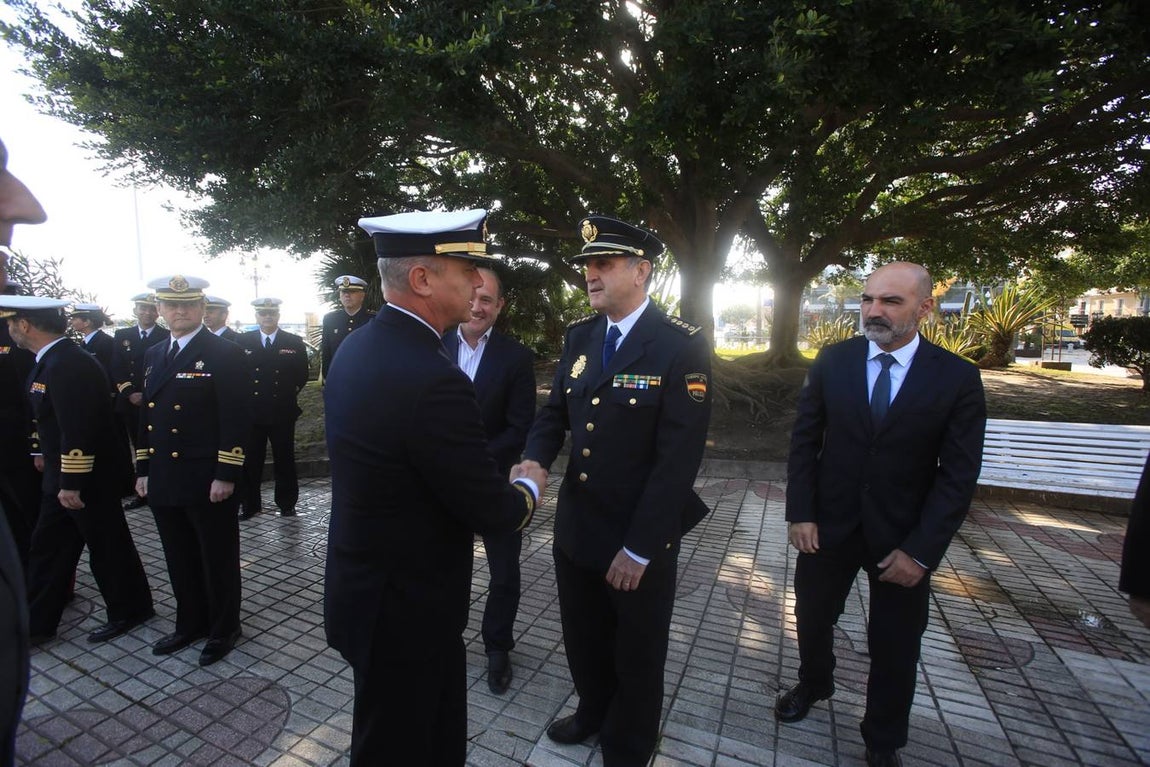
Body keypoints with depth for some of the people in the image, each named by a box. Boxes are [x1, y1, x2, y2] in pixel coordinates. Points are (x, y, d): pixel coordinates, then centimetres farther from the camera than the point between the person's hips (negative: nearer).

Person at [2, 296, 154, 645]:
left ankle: (129, 611, 24)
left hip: (88, 478, -10)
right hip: (63, 476, 10)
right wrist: (47, 454, 24)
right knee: (47, 549, 17)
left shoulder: (67, 365, -25)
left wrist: (71, 483, -23)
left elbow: (78, 431, -27)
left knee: (107, 548, 6)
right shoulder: (54, 359, 8)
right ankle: (37, 623, 30)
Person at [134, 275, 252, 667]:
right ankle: (190, 623, 36)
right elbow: (147, 415, 17)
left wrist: (226, 475, -18)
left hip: (208, 481, -7)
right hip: (163, 481, 7)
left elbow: (237, 418, -15)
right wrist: (143, 469, 13)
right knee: (180, 559, 19)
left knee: (218, 559, 8)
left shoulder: (224, 353, -10)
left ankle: (224, 629, 25)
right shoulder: (153, 355, 12)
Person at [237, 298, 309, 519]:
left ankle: (286, 504, 21)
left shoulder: (294, 342, 1)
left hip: (282, 412, -1)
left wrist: (291, 394, 2)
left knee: (285, 460, 8)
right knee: (250, 461, 8)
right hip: (251, 411, 1)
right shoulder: (243, 341, 4)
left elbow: (302, 375, 6)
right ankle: (250, 505, 22)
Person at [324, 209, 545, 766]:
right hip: (403, 609, -8)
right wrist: (530, 487, -2)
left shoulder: (355, 348, -1)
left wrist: (494, 481, 6)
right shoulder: (432, 378, -31)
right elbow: (490, 512, -24)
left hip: (367, 587, 8)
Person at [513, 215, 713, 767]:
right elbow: (556, 410, 6)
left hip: (642, 539, -5)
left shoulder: (683, 346, -17)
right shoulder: (579, 337, 2)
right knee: (583, 640, 26)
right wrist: (535, 459, -16)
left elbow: (679, 456, -20)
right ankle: (593, 711, 56)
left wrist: (639, 547, -19)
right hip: (576, 527, 5)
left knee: (637, 656, 20)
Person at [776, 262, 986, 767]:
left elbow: (958, 475, -9)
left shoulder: (958, 378, -10)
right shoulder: (833, 361, -6)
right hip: (829, 524, 2)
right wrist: (800, 512, -8)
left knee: (895, 647, 15)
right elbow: (804, 439, -3)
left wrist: (921, 551, -14)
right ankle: (813, 684, 52)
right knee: (812, 617, 20)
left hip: (902, 537, -1)